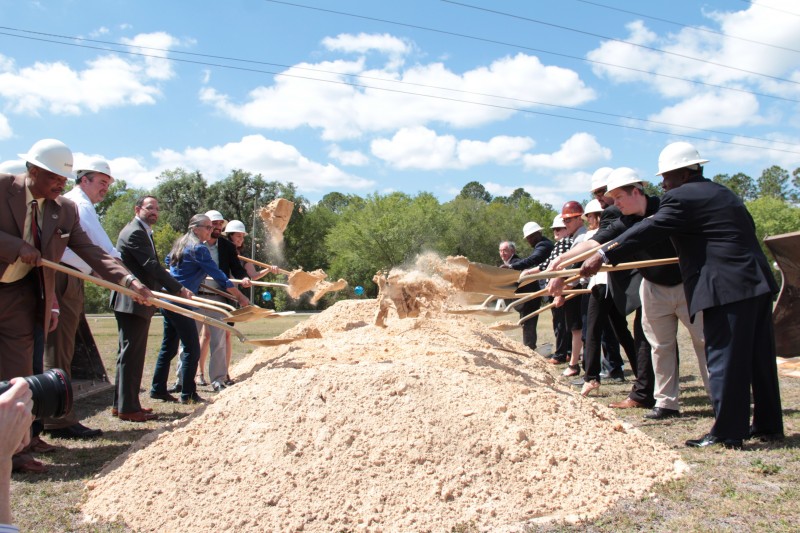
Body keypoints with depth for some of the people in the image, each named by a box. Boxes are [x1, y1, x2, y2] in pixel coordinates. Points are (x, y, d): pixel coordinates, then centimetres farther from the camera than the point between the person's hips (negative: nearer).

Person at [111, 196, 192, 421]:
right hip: (132, 303, -11)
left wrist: (174, 288, 17)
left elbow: (153, 266, 21)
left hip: (137, 303, 11)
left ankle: (121, 404, 25)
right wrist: (179, 288, -20)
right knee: (131, 354, -6)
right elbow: (151, 266, -21)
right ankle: (128, 407, 1)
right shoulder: (135, 233, -14)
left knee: (130, 354, 16)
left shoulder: (143, 232, 19)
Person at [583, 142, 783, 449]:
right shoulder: (725, 194, 20)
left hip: (728, 290, -9)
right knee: (759, 358, 15)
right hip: (758, 285, 10)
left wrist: (604, 256, -14)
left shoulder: (682, 198, -7)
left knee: (725, 360, -3)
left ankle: (727, 433, 2)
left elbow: (647, 231, -14)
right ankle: (768, 426, 25)